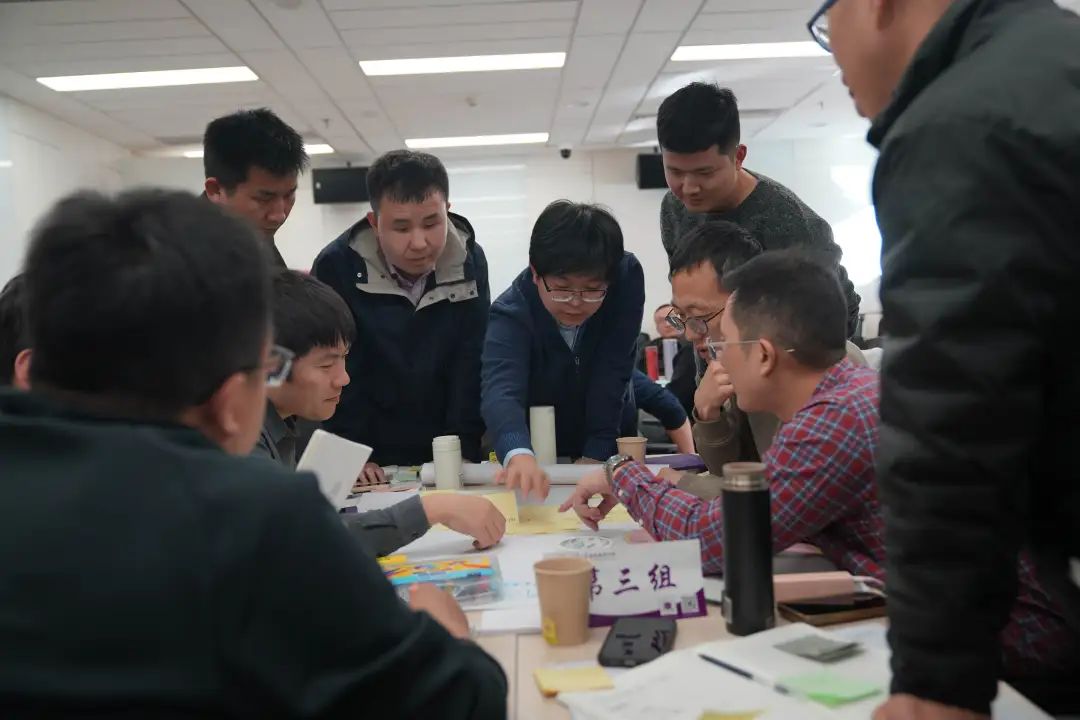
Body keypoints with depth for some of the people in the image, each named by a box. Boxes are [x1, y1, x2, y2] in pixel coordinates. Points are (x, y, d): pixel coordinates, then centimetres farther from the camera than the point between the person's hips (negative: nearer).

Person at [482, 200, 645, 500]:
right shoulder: (512, 313, -26)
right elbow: (501, 390, -42)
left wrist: (596, 453, -23)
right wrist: (519, 455, -60)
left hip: (605, 448, 1)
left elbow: (612, 372, -19)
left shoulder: (627, 278, -20)